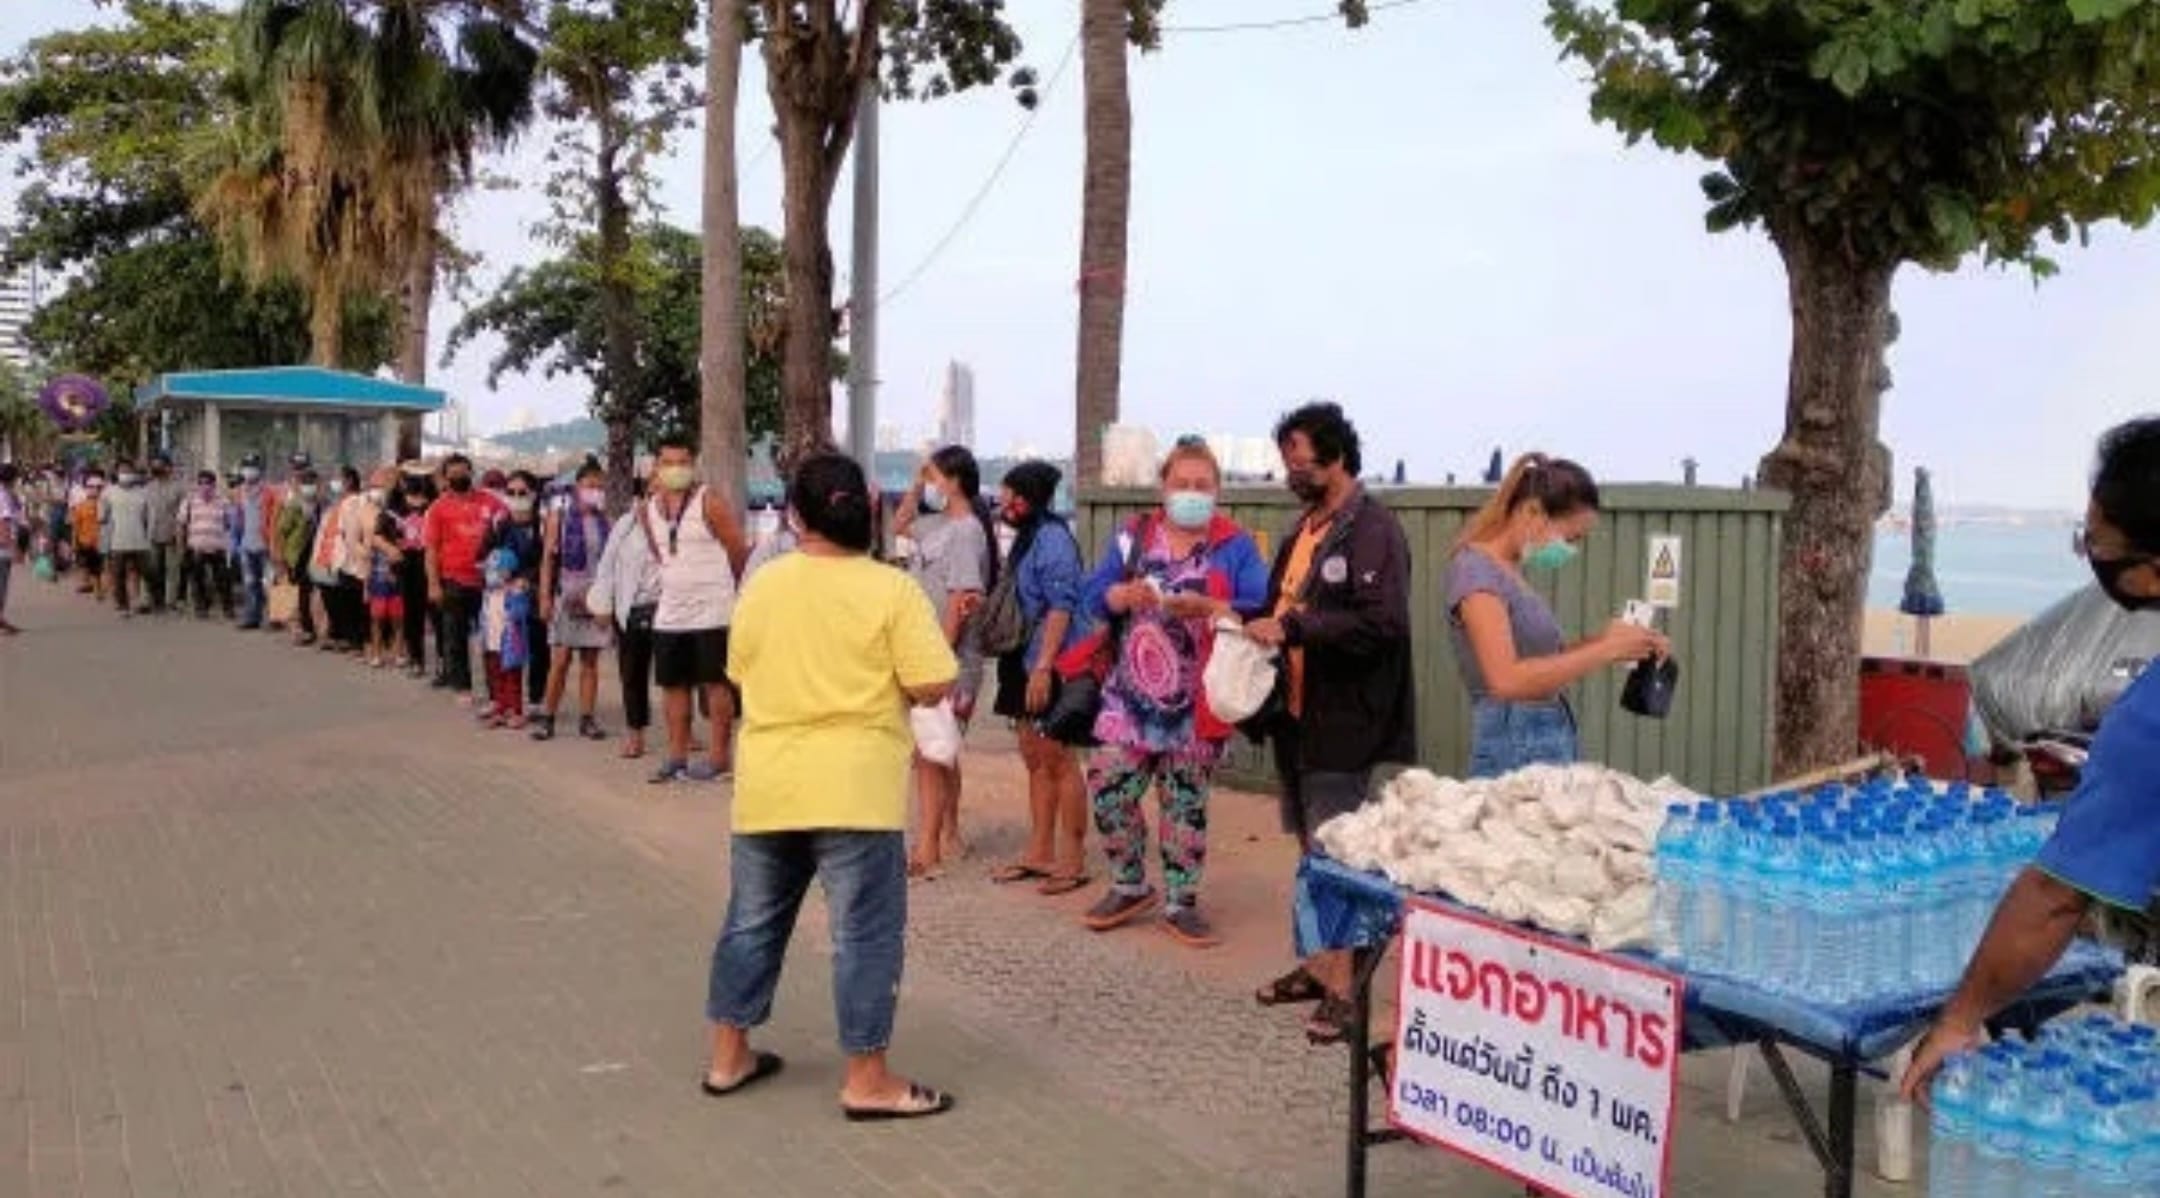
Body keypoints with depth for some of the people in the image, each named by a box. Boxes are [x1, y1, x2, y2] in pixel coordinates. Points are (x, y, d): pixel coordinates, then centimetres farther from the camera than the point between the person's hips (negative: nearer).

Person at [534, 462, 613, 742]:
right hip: (567, 595, -2)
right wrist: (545, 596, -7)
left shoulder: (604, 521, 8)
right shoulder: (559, 517, 1)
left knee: (590, 660, 5)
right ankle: (547, 717, 5)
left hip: (596, 597, 2)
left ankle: (587, 718, 9)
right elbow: (548, 558, -1)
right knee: (561, 658, -4)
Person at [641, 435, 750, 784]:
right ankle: (677, 756, 18)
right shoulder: (649, 510, 8)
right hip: (670, 613, 6)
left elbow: (739, 552, -4)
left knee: (715, 683, -2)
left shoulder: (709, 504, -9)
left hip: (711, 610, -6)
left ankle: (719, 756, 4)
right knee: (673, 684, 10)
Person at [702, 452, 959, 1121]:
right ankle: (867, 1082, 9)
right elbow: (933, 688, -12)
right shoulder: (892, 590, -9)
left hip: (766, 785, 5)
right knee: (864, 932, 3)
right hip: (853, 788, -5)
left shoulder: (762, 586, 5)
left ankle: (728, 1057, 28)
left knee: (753, 921, 17)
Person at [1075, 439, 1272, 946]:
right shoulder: (1133, 536, 7)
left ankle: (1180, 903, 19)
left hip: (1196, 704, -2)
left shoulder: (1236, 546, -1)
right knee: (1109, 789, 0)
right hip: (1131, 696, 2)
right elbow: (1094, 597, 1)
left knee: (1186, 801, 7)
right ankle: (1129, 887, 21)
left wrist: (1206, 607, -25)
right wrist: (1124, 596, -20)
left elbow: (1259, 610, -11)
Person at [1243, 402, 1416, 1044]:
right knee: (1311, 850, 16)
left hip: (1343, 720, -9)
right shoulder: (1304, 528, 15)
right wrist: (1261, 624, 4)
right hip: (1297, 712, 9)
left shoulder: (1373, 531, -14)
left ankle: (1349, 988, 3)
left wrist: (1292, 628, -25)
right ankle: (1319, 965, 28)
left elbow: (1381, 623, -25)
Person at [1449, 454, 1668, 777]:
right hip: (1516, 753, -8)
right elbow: (1506, 679, -22)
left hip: (1554, 747, 8)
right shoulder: (1475, 570, -10)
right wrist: (1605, 650, -17)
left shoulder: (1513, 573, 14)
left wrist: (1605, 642, 1)